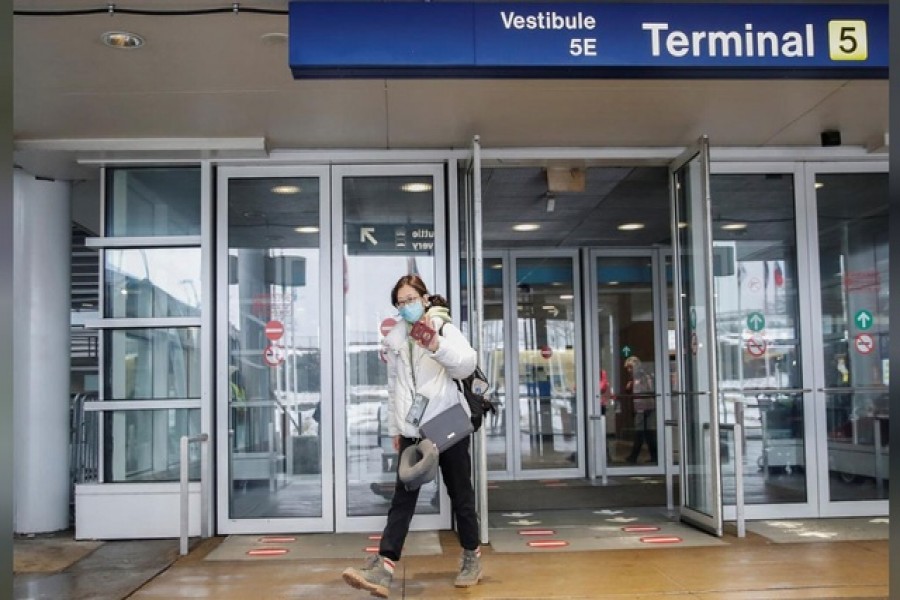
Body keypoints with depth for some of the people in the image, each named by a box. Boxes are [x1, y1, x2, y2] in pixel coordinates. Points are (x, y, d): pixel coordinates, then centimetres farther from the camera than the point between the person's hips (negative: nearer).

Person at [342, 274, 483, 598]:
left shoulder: (445, 329, -4)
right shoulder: (394, 338, 11)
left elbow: (467, 363, -23)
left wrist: (436, 346, -42)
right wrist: (395, 428, 15)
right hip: (412, 430, 4)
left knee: (460, 494, 8)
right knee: (402, 496, -3)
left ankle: (472, 558, 24)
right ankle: (383, 568, -10)